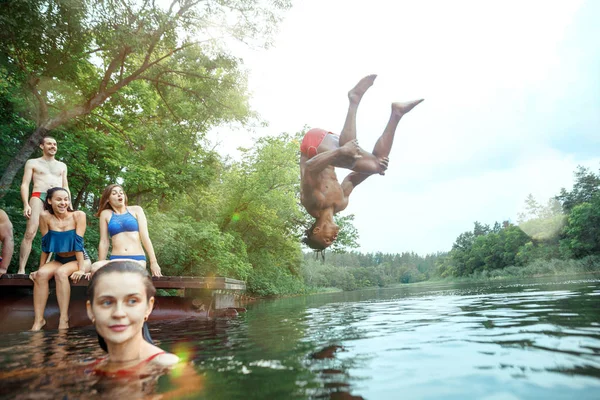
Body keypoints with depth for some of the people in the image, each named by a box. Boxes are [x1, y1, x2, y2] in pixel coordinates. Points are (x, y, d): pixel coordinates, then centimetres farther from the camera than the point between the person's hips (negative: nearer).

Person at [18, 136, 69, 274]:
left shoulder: (62, 166, 24)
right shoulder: (32, 163, 15)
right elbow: (25, 184, 6)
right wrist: (26, 204, -9)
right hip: (38, 196, -3)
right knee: (30, 233, -17)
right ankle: (21, 270, -18)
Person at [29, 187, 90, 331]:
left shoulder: (78, 215, -14)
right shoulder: (45, 217, -7)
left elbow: (78, 243, -19)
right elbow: (45, 245, -2)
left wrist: (81, 269, -23)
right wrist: (40, 268, -2)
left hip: (79, 259, -3)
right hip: (59, 260, 3)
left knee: (60, 273, -31)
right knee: (41, 274, -26)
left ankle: (63, 320, -27)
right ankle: (38, 320, -19)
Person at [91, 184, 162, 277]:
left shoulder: (136, 210, 10)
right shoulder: (105, 214, 11)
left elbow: (145, 237, 3)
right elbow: (104, 242, 11)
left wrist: (153, 262, -3)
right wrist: (101, 267, 10)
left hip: (137, 260, -1)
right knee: (96, 268, -30)